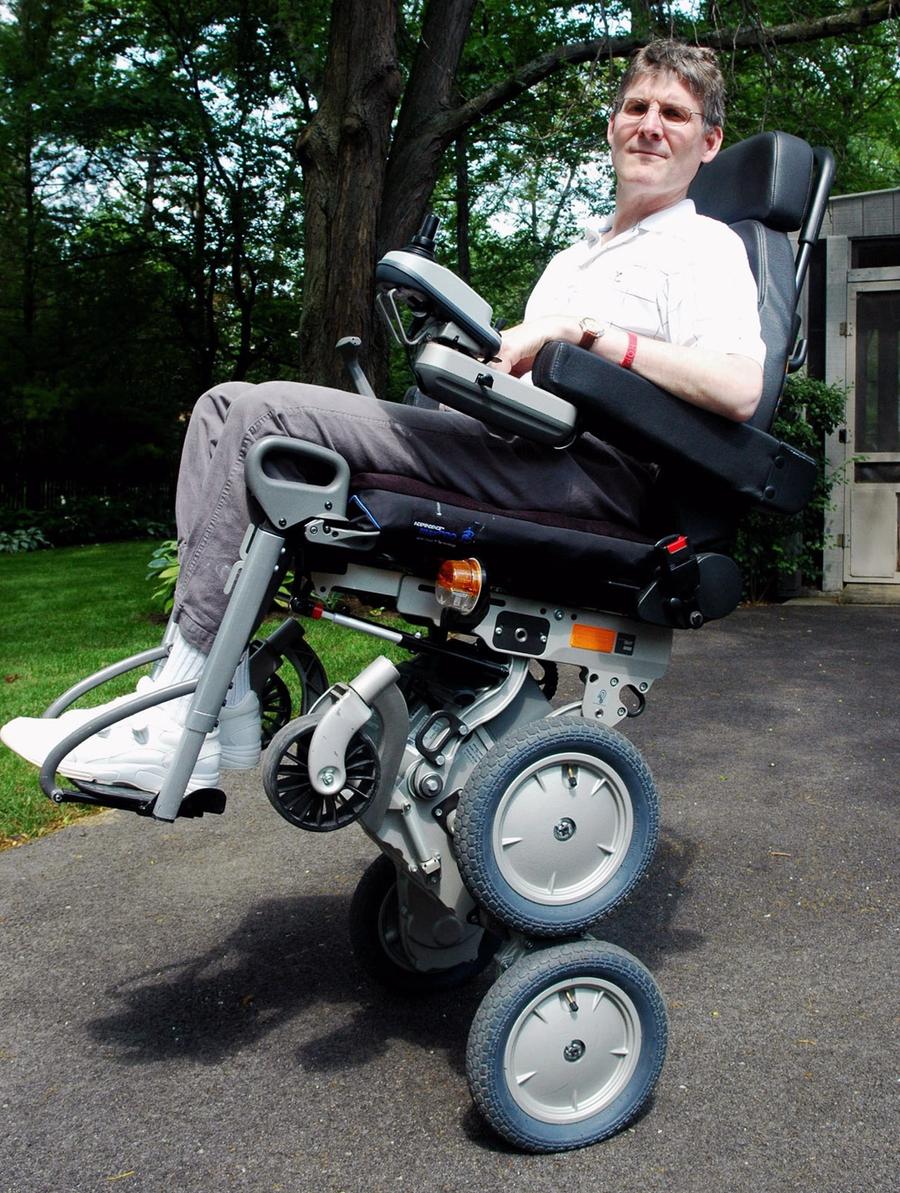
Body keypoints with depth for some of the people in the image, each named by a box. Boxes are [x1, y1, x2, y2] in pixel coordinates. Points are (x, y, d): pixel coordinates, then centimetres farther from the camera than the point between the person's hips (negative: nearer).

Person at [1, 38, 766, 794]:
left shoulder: (707, 248, 5)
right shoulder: (576, 254, 33)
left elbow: (740, 389, -14)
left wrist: (589, 329, -16)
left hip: (590, 470, -9)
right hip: (508, 448, 9)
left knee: (261, 415, -20)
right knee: (227, 405, 0)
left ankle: (192, 722, -21)